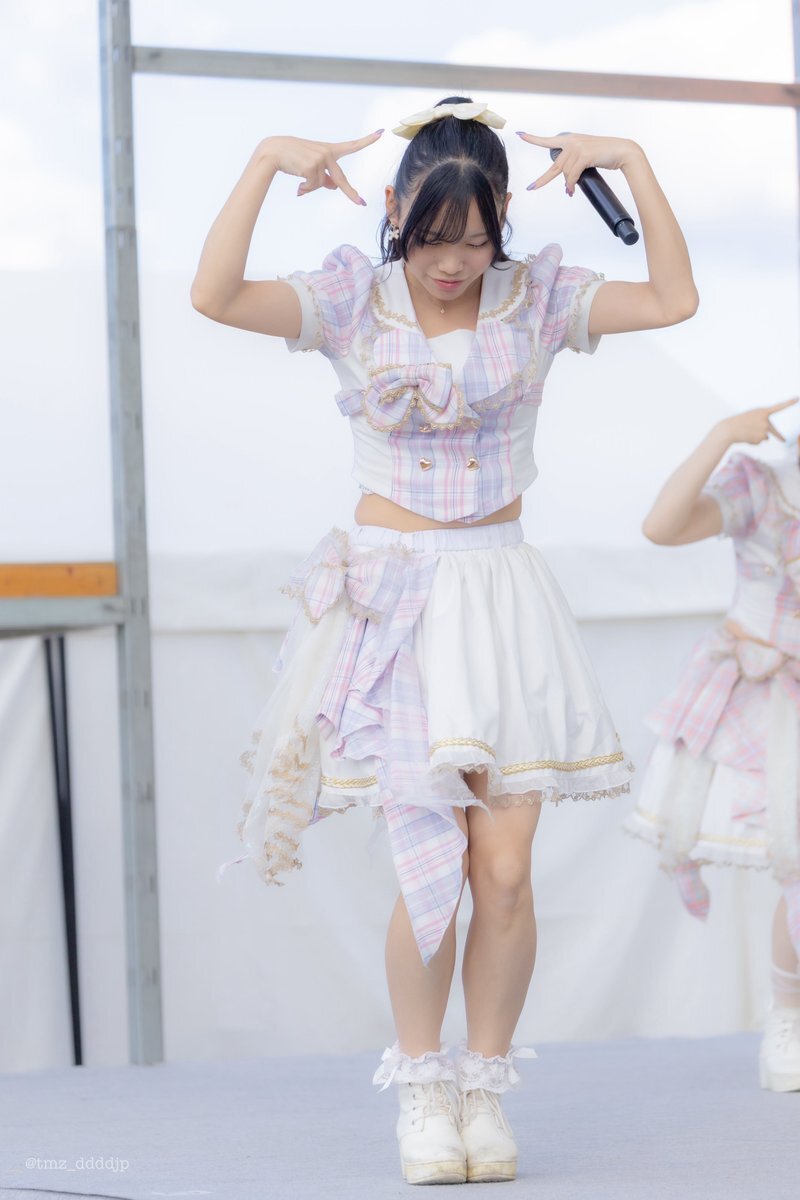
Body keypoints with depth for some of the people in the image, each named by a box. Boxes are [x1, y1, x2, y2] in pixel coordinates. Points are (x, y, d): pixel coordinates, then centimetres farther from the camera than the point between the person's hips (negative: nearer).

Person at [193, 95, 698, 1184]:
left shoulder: (535, 297, 3)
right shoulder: (352, 299, 0)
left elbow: (674, 301, -9)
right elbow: (214, 296, -14)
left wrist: (631, 162, -10)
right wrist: (268, 162, -16)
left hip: (502, 598, 2)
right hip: (393, 594, -1)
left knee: (506, 870, -6)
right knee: (431, 865, -10)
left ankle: (487, 1086, 12)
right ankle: (422, 1087, 8)